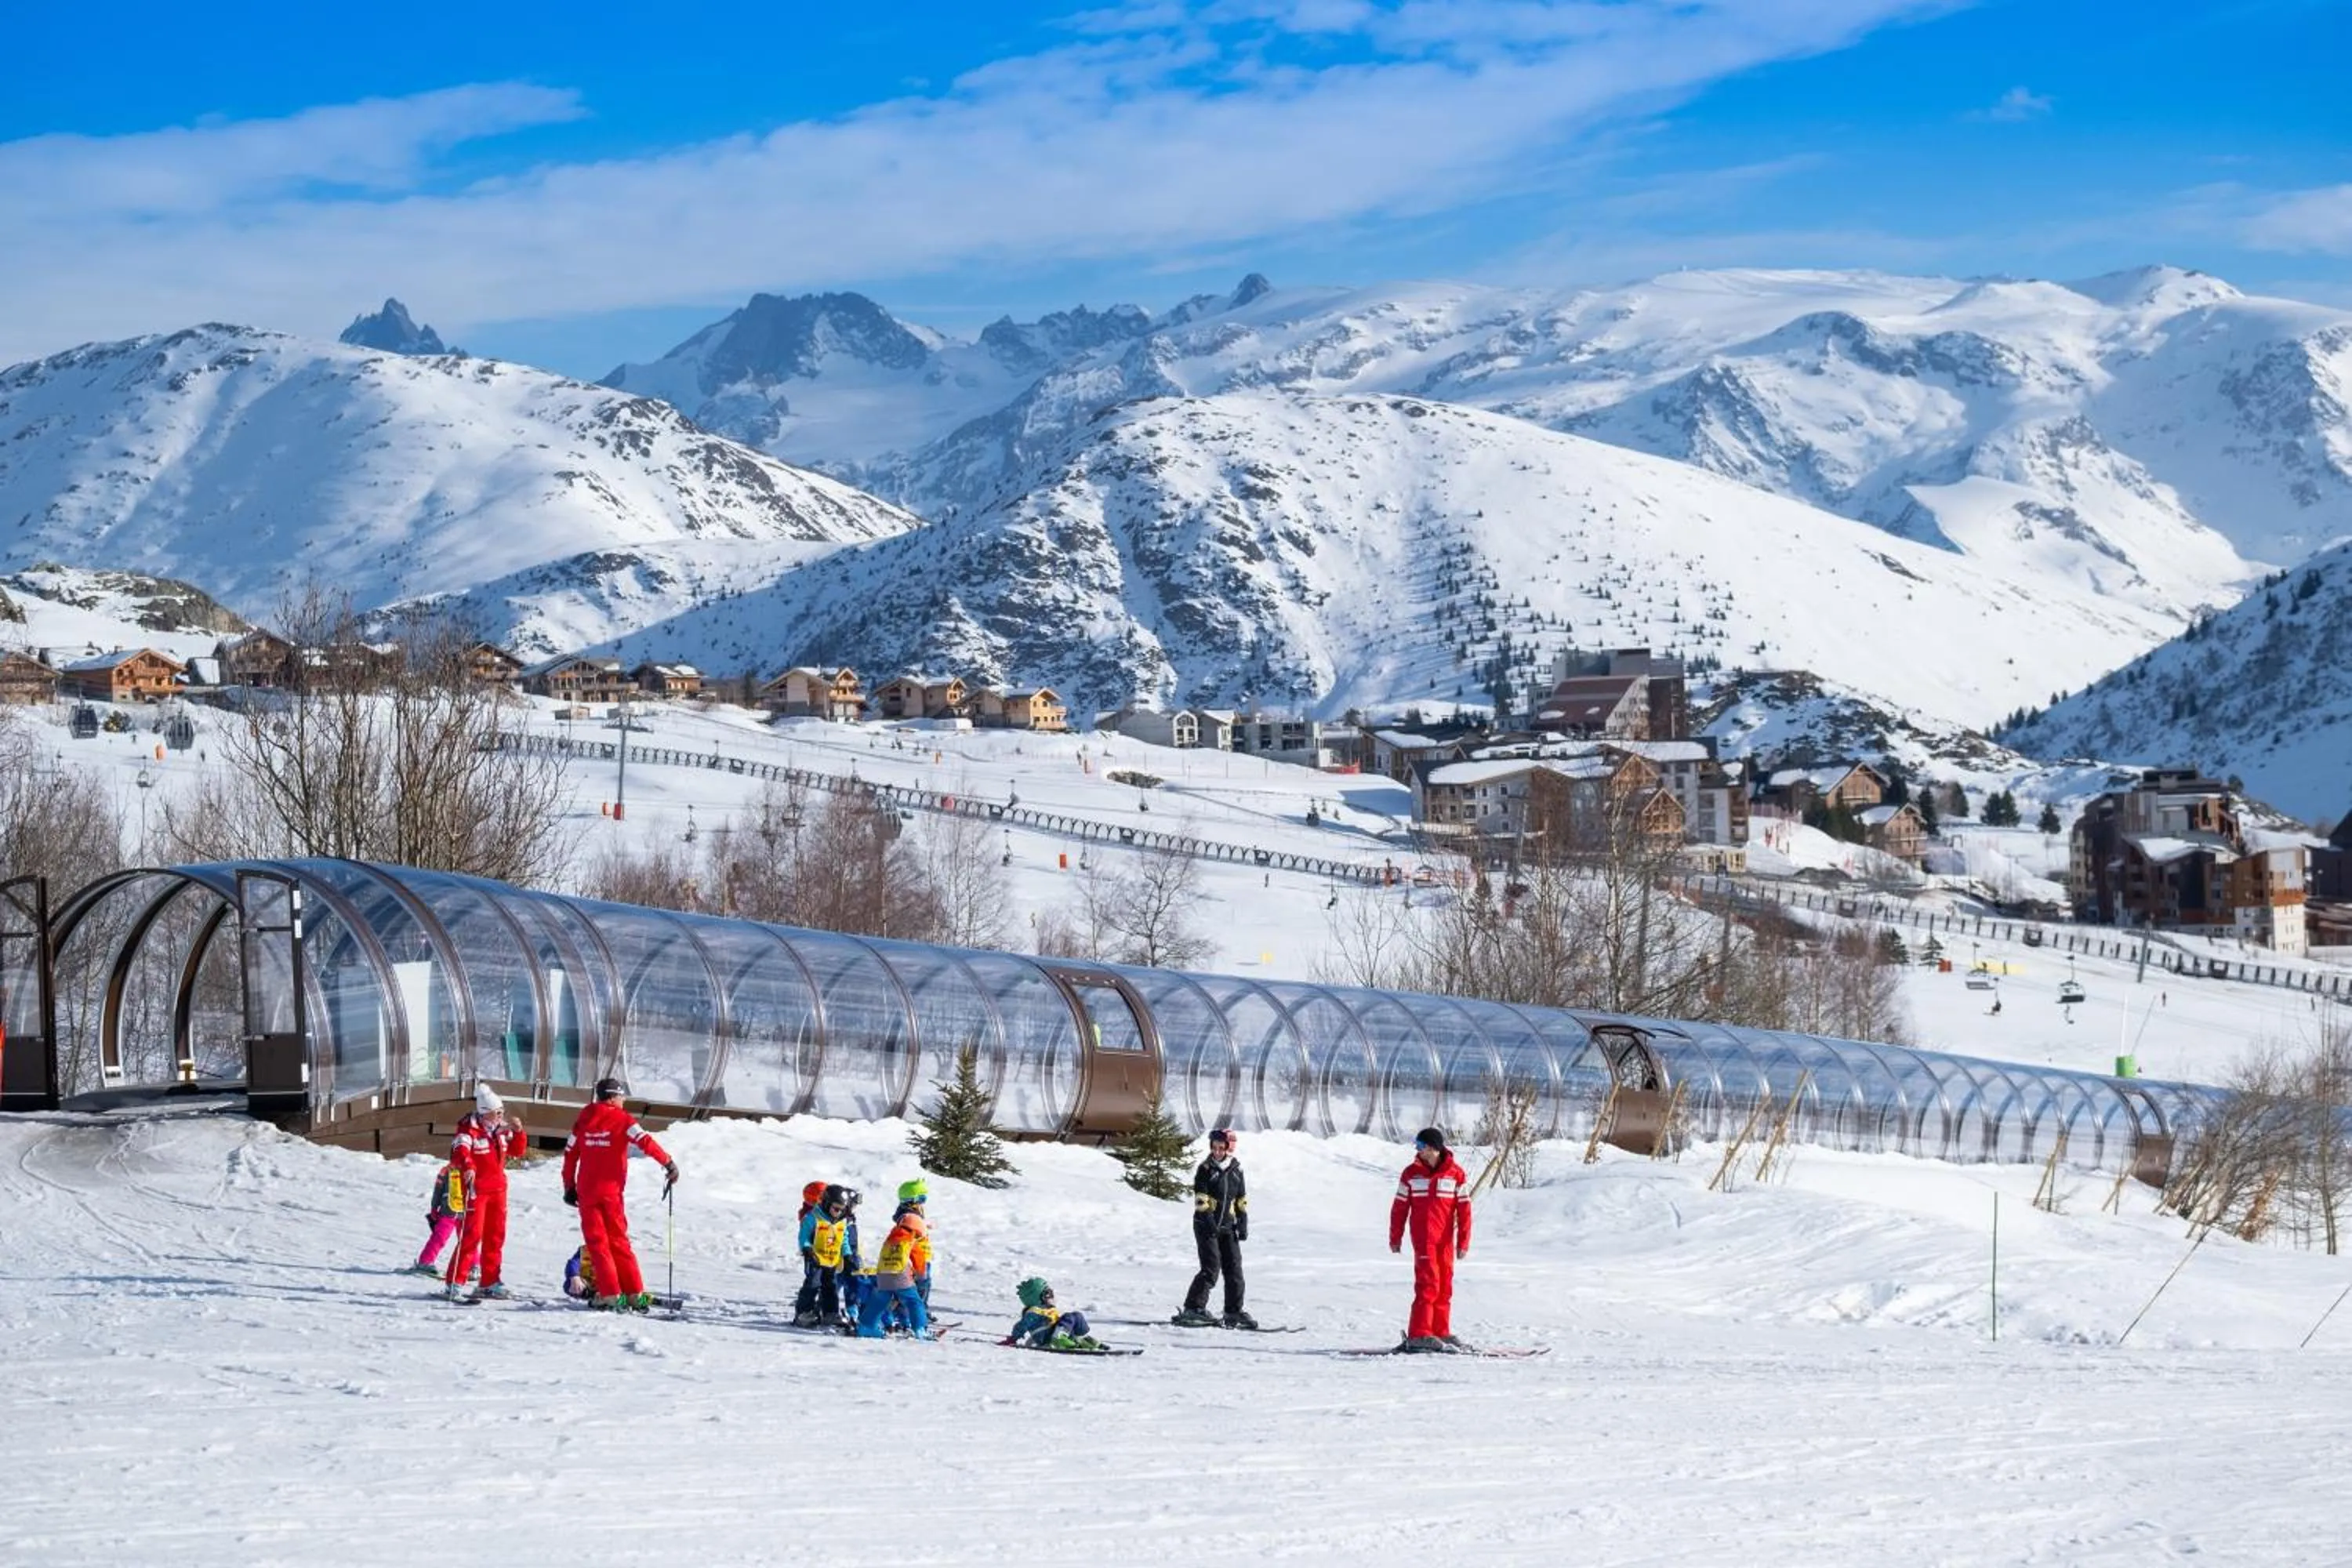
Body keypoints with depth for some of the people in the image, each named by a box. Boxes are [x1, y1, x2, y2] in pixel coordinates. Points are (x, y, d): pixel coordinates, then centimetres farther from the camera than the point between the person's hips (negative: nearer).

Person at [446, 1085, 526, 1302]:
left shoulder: (502, 1129, 9)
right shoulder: (469, 1129, -12)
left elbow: (517, 1152, 16)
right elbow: (459, 1152, -27)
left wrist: (518, 1133, -2)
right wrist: (467, 1167, -47)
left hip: (498, 1188, 7)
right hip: (475, 1188, -7)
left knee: (496, 1235, 11)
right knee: (472, 1235, -12)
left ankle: (490, 1281, 21)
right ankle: (455, 1282, -9)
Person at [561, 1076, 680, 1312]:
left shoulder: (584, 1120, 8)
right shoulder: (621, 1119, -2)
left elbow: (570, 1154, 11)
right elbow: (645, 1142, -14)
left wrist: (569, 1187, 19)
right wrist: (668, 1162, -10)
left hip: (586, 1191, 2)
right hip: (611, 1190, -2)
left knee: (597, 1242, 3)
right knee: (619, 1242, 9)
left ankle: (611, 1295, -7)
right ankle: (635, 1294, 5)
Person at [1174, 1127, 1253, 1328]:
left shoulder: (1236, 1170, 9)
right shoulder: (1206, 1169, -5)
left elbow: (1242, 1201, 15)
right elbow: (1201, 1199, -10)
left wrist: (1243, 1225, 8)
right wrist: (1210, 1222, -19)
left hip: (1227, 1228, 5)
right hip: (1207, 1226, -5)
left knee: (1234, 1269, 4)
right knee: (1211, 1268, -13)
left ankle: (1234, 1312, 11)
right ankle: (1193, 1309, -9)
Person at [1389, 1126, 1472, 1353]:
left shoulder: (1455, 1174, 2)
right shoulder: (1412, 1173, 2)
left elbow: (1464, 1209, 2)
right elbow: (1400, 1207, 7)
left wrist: (1463, 1242, -2)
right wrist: (1395, 1238, 7)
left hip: (1446, 1239, 2)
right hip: (1423, 1238, -2)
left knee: (1445, 1286, 8)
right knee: (1428, 1283, -12)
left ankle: (1441, 1332, 18)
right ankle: (1419, 1335, -13)